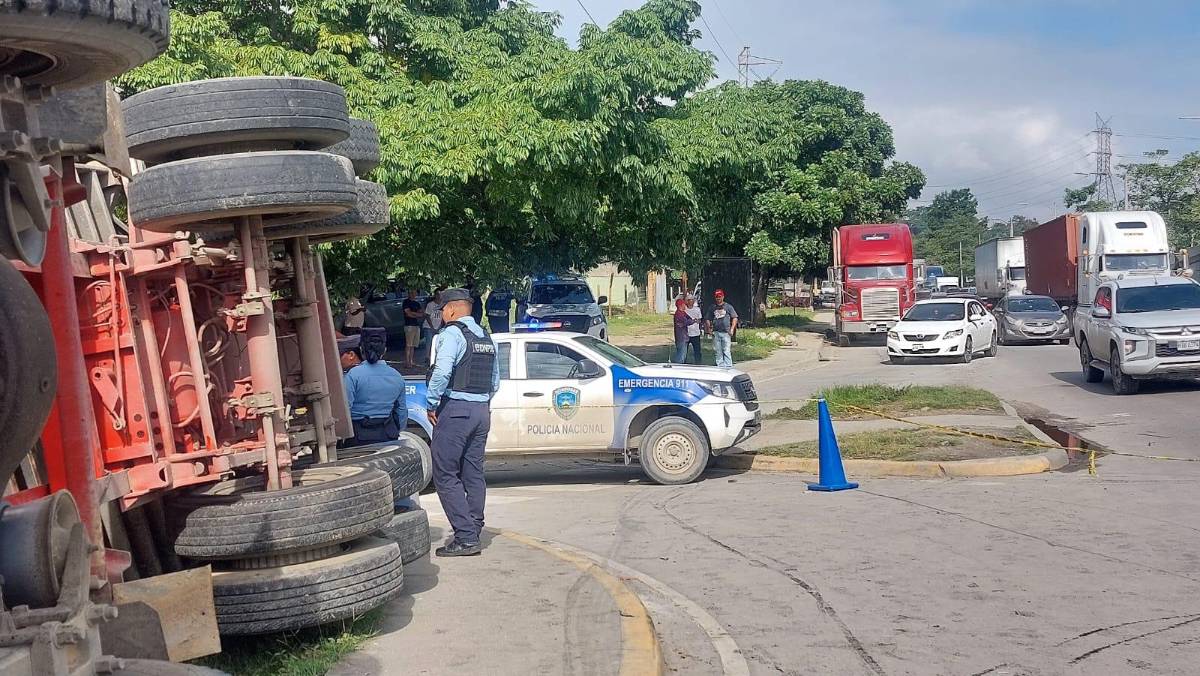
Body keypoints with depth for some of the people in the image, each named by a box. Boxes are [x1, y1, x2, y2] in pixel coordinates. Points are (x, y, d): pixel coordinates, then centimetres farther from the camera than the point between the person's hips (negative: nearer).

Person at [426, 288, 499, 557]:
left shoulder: (452, 333, -9)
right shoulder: (486, 338, 16)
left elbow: (441, 372, -22)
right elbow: (495, 381, 18)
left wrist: (432, 404, -13)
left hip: (454, 410, -8)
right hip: (482, 411, 8)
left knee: (446, 475, -5)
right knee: (473, 474, 13)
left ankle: (465, 538, -10)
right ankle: (473, 533, 18)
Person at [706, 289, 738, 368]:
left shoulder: (728, 306, 5)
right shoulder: (712, 308, 13)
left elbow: (735, 318, 5)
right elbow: (708, 319, 19)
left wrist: (732, 329, -4)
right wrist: (709, 328, 4)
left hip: (726, 332, -3)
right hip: (716, 333, 3)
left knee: (727, 351, -8)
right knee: (718, 352, 6)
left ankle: (728, 367, -9)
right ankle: (720, 367, 13)